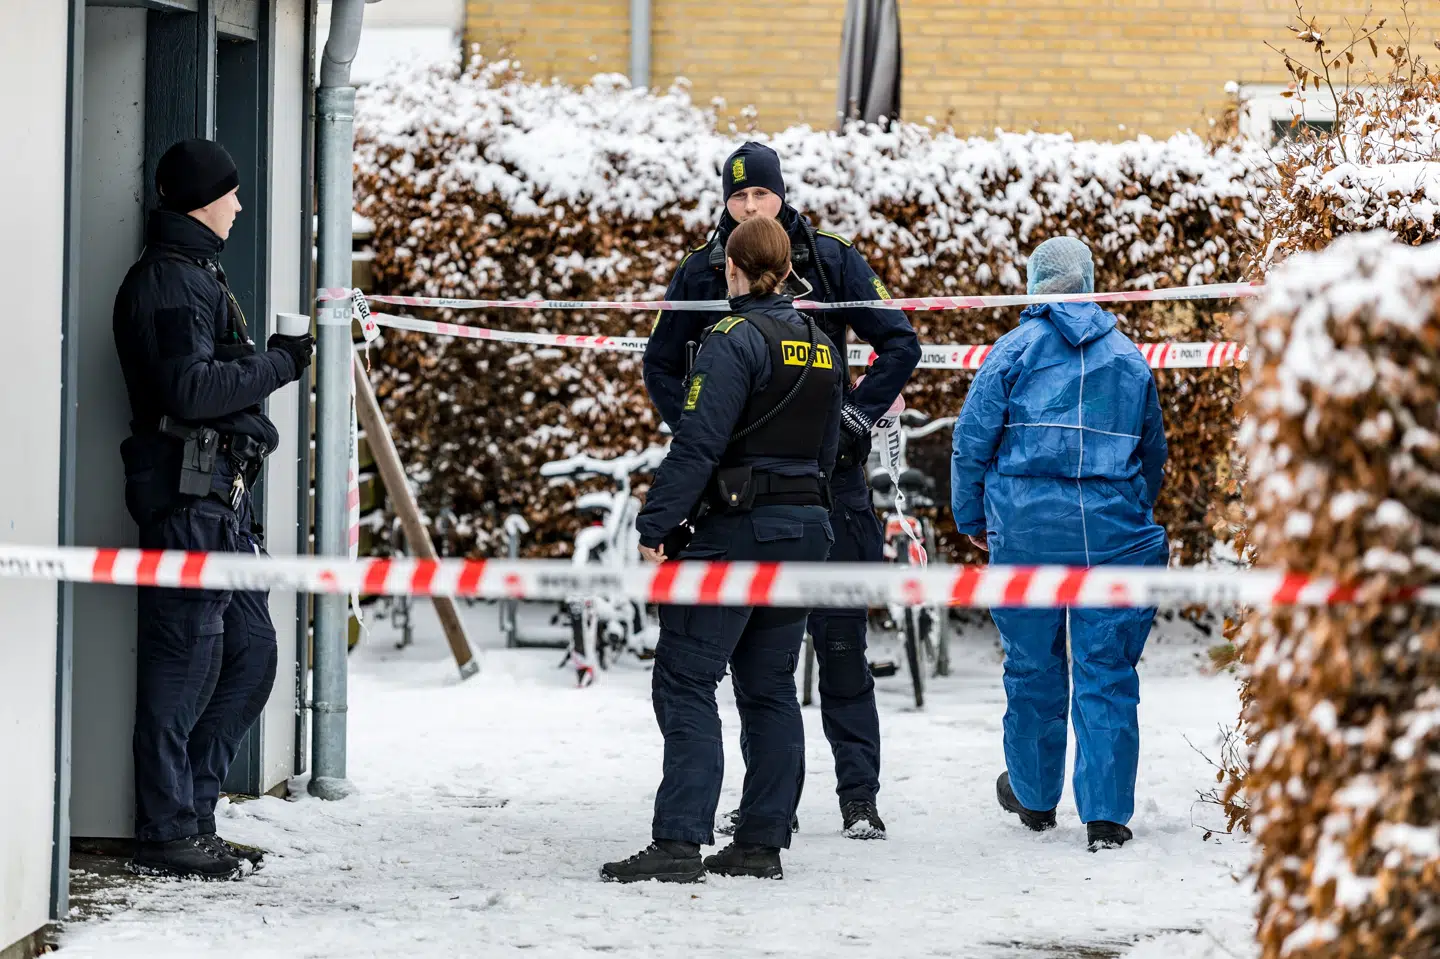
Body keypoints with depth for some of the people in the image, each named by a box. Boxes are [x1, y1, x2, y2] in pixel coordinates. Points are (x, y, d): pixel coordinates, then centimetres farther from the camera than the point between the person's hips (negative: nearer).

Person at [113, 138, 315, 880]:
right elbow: (190, 387, -20)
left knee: (250, 650, 12)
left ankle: (192, 815, 17)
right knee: (186, 659, -7)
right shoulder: (168, 279, -11)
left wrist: (269, 357, 6)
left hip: (218, 493, 11)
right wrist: (278, 364, -13)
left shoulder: (195, 273, 22)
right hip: (186, 491, -11)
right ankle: (167, 833, -2)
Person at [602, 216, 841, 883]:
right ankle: (762, 841, 11)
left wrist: (655, 526, -15)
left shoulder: (735, 340, -12)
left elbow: (697, 445, -18)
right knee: (770, 687, 12)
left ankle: (678, 841, -16)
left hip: (738, 527, -8)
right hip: (806, 527, 8)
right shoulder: (822, 347, 13)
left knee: (684, 681, -7)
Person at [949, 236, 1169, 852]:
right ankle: (1106, 813, -5)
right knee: (1108, 673, 1)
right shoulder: (1130, 357, 13)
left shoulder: (1016, 348, 3)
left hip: (1028, 528, -1)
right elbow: (1154, 451, 20)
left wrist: (971, 518, 11)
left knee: (1032, 666, 12)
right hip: (1113, 532, 1)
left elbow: (973, 437, 0)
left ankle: (1034, 795, 26)